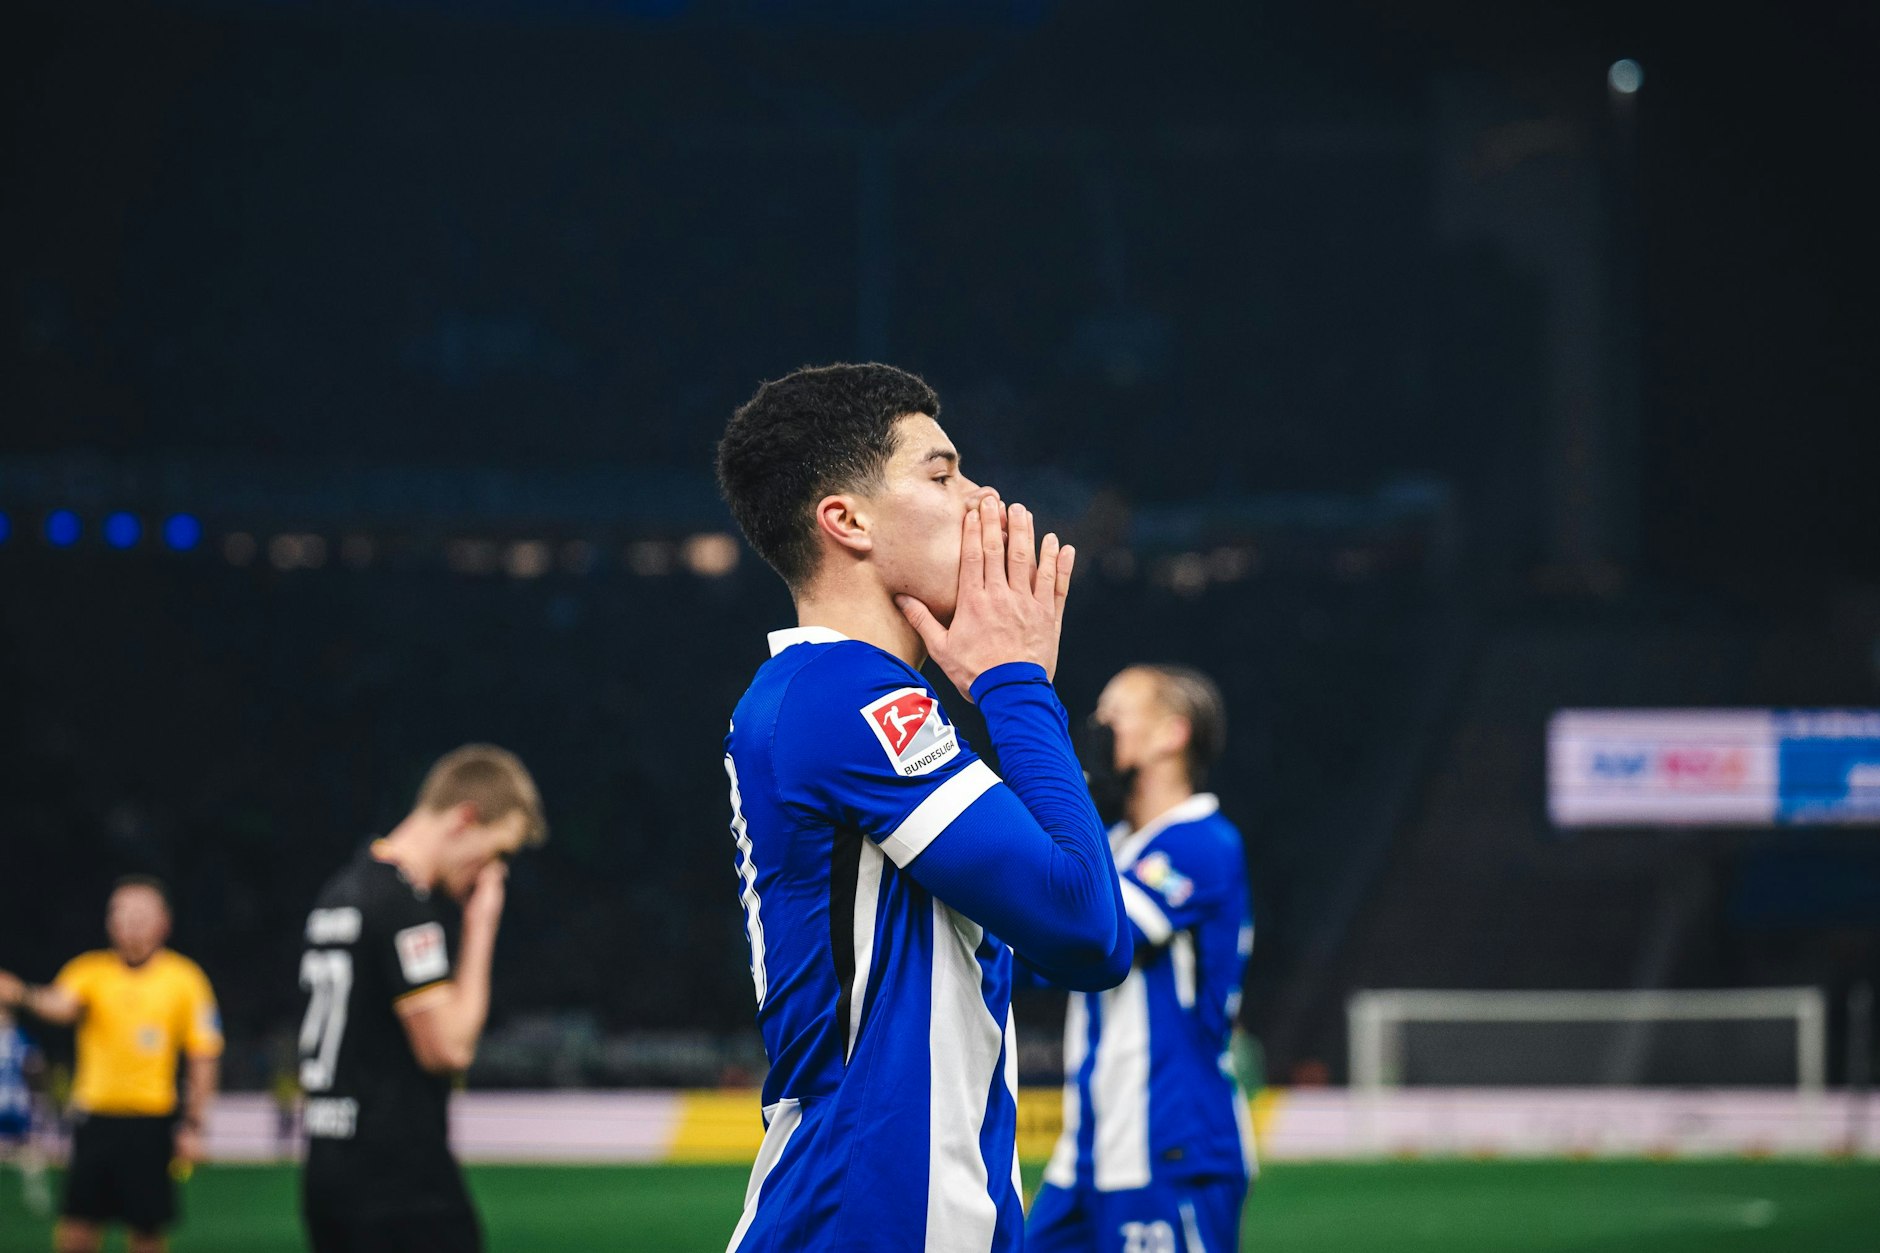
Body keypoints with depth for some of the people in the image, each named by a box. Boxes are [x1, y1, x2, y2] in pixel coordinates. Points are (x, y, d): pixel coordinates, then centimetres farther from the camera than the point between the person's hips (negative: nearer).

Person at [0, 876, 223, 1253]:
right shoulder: (90, 971, 2)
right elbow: (61, 1005, -20)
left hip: (152, 1123, -1)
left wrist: (193, 1127, -1)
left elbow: (203, 1061, 5)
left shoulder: (185, 980, 2)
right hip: (95, 1118, 1)